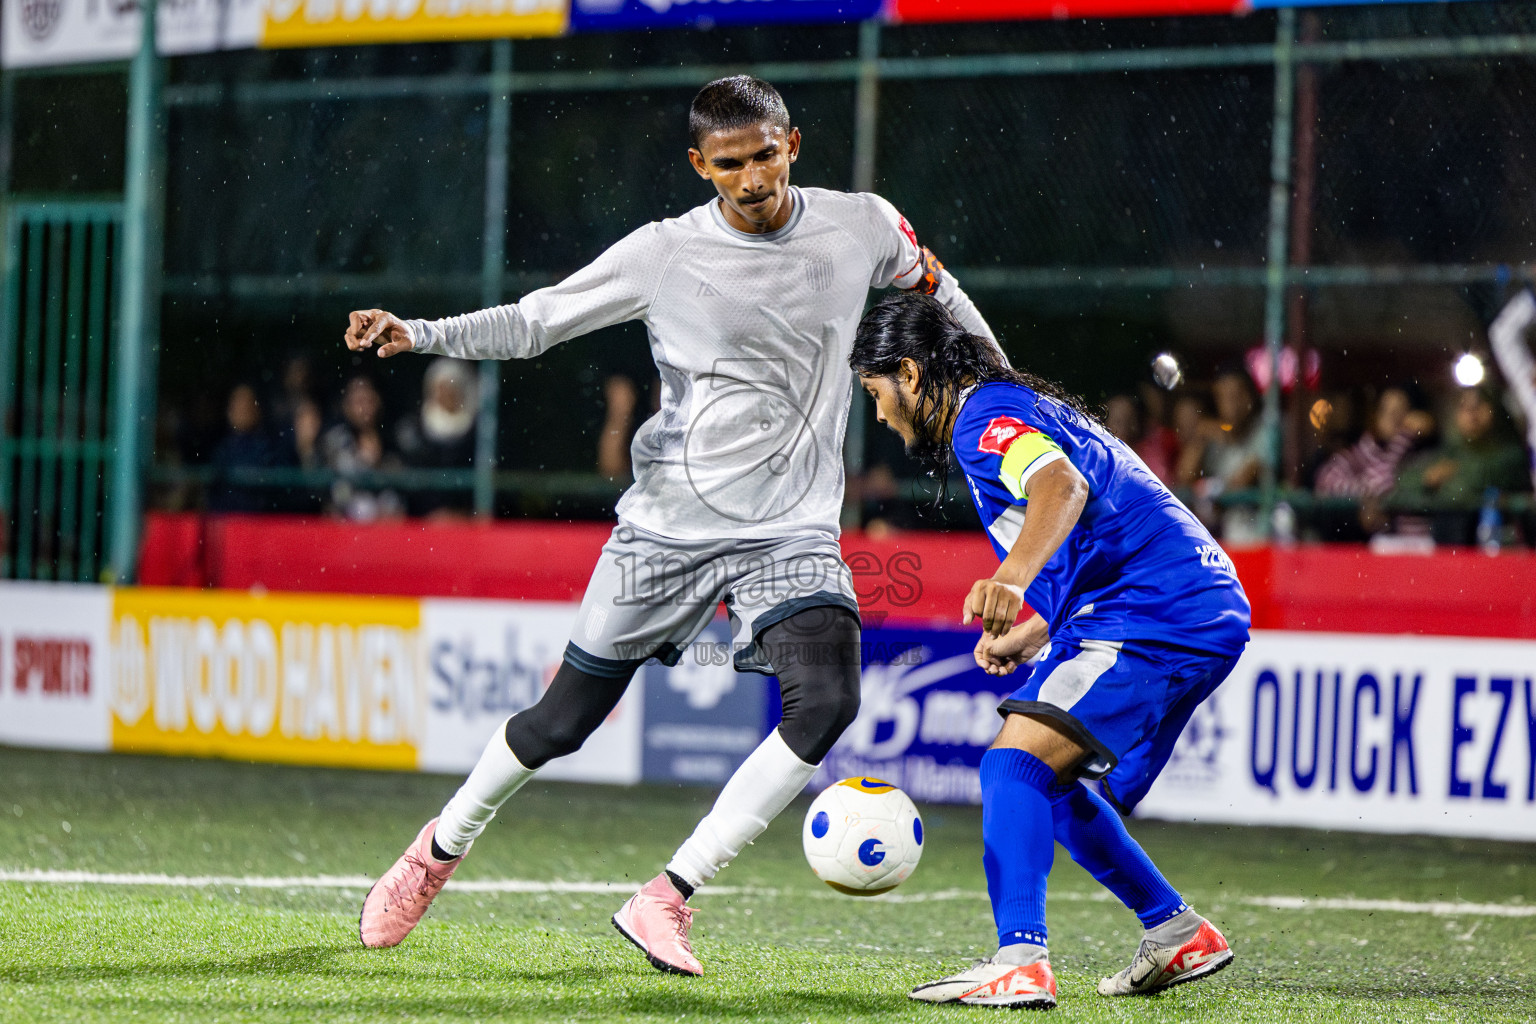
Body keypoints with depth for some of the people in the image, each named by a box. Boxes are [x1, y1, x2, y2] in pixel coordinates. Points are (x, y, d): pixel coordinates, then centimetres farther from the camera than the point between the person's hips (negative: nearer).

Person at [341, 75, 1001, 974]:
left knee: (826, 701, -25)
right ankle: (442, 849, 33)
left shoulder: (862, 228, -1)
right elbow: (535, 321, 0)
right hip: (670, 521, -1)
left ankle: (668, 897, -17)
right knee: (566, 720, 4)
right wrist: (416, 334, -13)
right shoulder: (666, 254, -7)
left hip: (793, 529, 1)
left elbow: (935, 290, 20)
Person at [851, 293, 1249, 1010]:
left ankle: (1019, 963, -36)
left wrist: (1012, 581, -47)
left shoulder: (986, 415, -7)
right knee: (1051, 787, 22)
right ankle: (1178, 933, 29)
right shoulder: (1012, 409, 26)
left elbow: (1062, 486, -30)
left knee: (1016, 761, -21)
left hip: (1161, 614, -11)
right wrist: (1028, 635, 20)